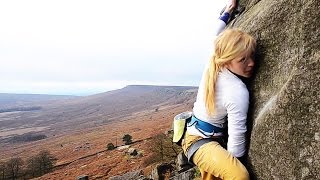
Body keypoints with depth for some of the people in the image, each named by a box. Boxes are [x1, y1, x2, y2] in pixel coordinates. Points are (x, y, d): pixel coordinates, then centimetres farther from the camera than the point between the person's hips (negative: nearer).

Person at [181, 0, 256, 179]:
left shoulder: (213, 65, -8)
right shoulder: (238, 92, -28)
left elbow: (217, 36, 13)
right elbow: (237, 138, -23)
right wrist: (235, 162, -9)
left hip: (195, 134, 9)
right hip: (201, 141, -9)